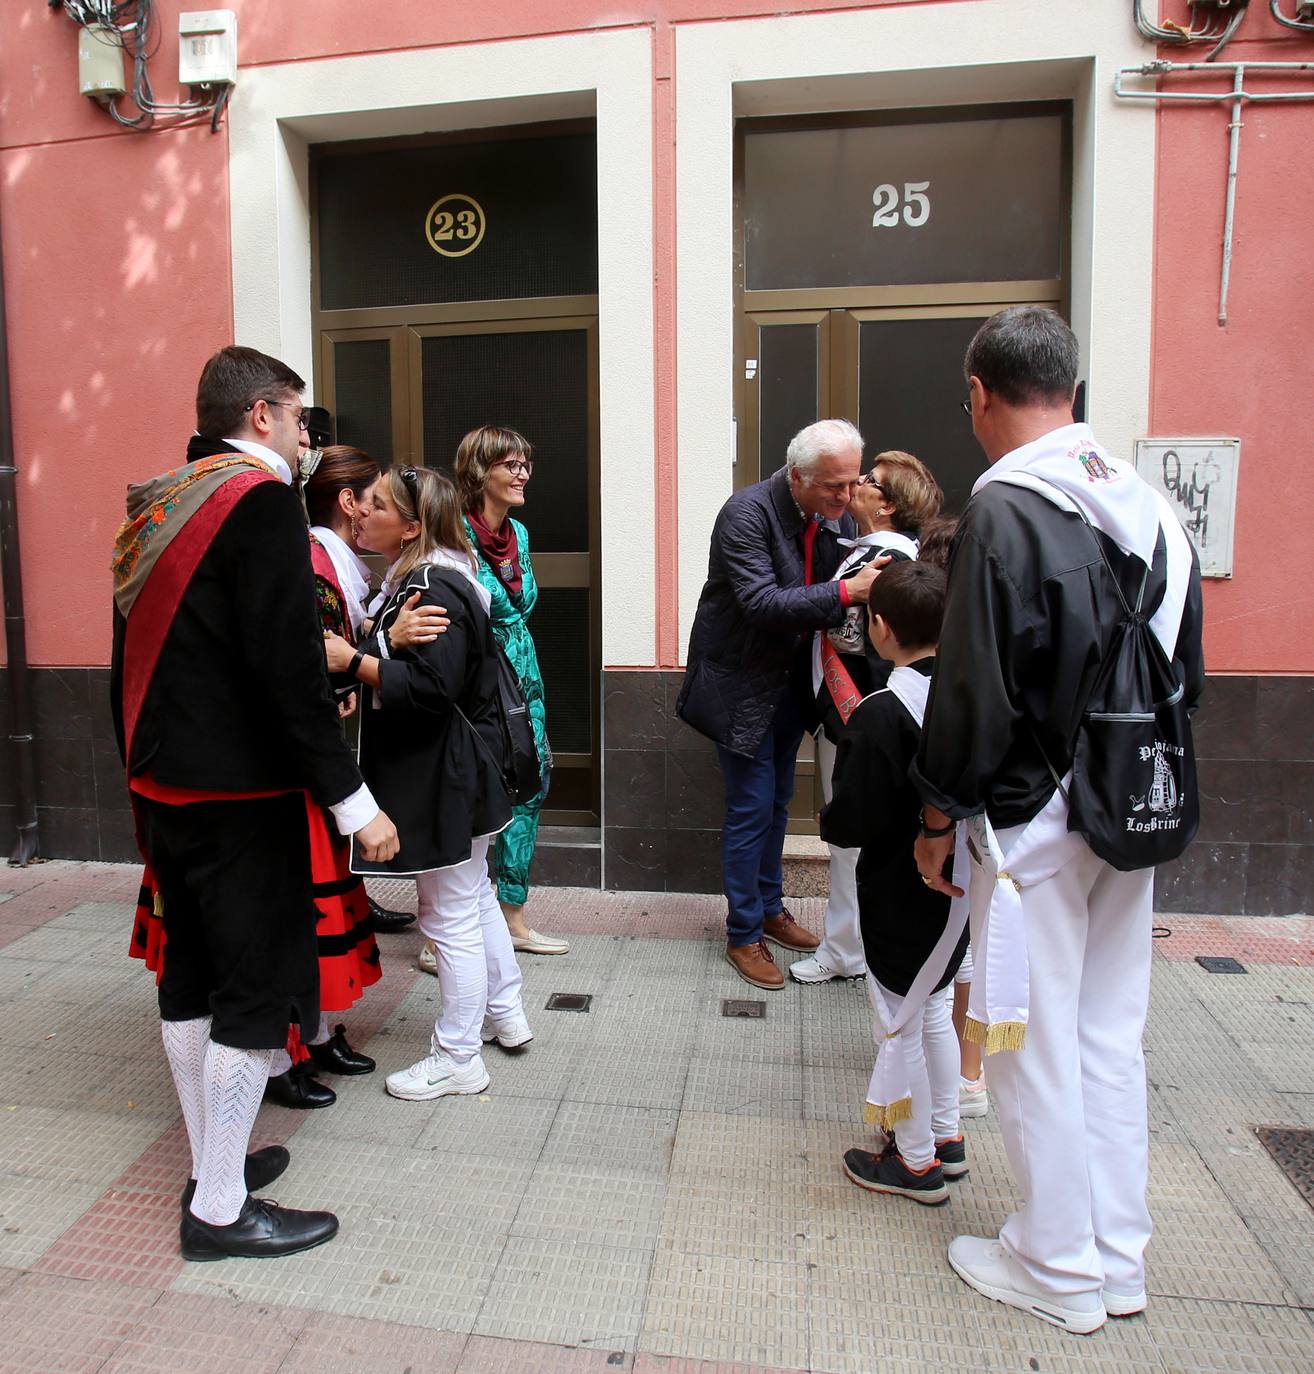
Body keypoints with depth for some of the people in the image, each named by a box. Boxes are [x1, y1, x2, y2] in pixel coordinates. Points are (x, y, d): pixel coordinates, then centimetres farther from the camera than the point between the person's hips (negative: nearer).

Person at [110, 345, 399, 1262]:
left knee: (192, 978, 18)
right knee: (256, 990, 2)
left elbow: (135, 657, 15)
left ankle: (211, 1161, 34)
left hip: (163, 788, 9)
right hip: (241, 796, -9)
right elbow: (287, 661, -22)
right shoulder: (261, 496, -14)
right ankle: (221, 1211, 15)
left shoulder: (153, 508, 11)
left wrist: (143, 769, 23)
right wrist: (353, 800, -19)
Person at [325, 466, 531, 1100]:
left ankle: (457, 1059, 19)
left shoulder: (434, 589, -21)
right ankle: (504, 1013, 39)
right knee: (474, 898, 22)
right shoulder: (412, 579, 12)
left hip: (443, 777, -11)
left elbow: (430, 688, -28)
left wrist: (352, 660, -24)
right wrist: (361, 655, 0)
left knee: (451, 916, 3)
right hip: (451, 772, 11)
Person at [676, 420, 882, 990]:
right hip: (743, 686, -7)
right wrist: (845, 592, -37)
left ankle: (770, 910, 37)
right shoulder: (747, 513, -22)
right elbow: (762, 602, -31)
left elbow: (838, 603, 7)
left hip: (791, 682, 7)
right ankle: (743, 937, 17)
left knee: (776, 803, 19)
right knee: (752, 810, 0)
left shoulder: (838, 518, -1)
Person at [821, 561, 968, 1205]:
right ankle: (946, 1136, 39)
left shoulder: (879, 716, -24)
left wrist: (829, 821, -4)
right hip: (958, 885, 8)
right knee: (932, 1008, 24)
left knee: (898, 1024, 9)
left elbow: (855, 821, -23)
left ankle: (917, 1163, 25)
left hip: (901, 897, -8)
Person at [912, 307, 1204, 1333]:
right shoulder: (1148, 503, 7)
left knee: (1036, 1047, 8)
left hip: (1034, 820, -7)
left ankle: (1060, 1270, 26)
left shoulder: (1004, 508, -16)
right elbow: (1186, 673, 13)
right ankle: (1120, 1262, 33)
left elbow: (976, 689, -18)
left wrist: (939, 817, -7)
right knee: (1110, 1037, 18)